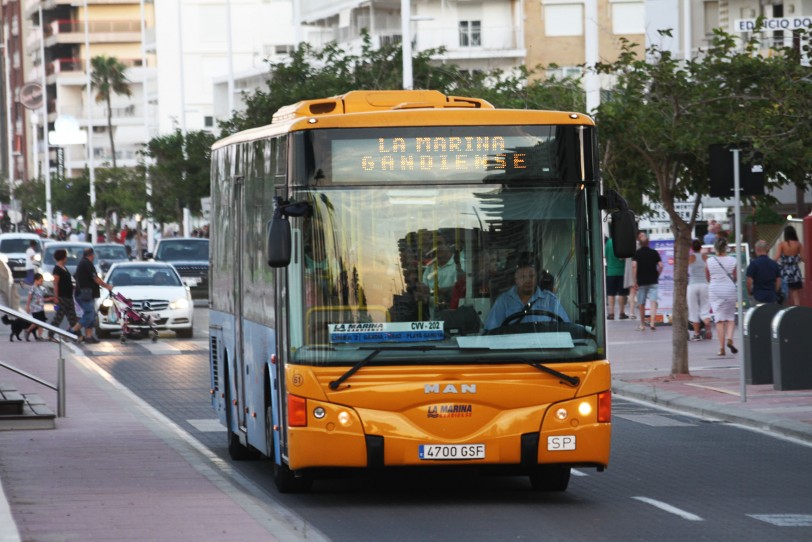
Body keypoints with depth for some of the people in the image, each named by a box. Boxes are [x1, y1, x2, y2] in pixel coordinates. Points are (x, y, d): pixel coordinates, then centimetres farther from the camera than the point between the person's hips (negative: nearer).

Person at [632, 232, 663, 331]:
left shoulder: (637, 253, -1)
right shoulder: (654, 252, 3)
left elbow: (634, 265, -14)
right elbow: (660, 265, -4)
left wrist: (635, 280, -10)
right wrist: (657, 275, 11)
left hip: (641, 282, 0)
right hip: (653, 281, 0)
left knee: (641, 304, 12)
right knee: (653, 302, -7)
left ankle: (642, 325, 22)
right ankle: (652, 323, -23)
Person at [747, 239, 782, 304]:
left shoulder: (754, 263, -8)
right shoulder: (774, 264, 6)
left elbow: (749, 282, -9)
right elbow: (778, 282, 7)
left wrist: (751, 293, 7)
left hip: (758, 297, -4)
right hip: (772, 297, 4)